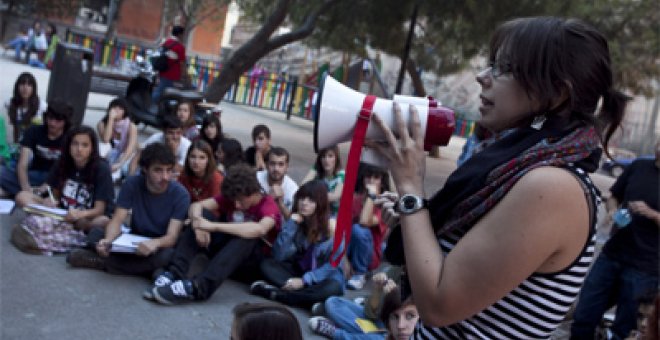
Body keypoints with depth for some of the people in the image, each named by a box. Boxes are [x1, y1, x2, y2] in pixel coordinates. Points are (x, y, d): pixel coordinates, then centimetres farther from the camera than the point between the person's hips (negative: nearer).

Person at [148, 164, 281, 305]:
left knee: (246, 236, -38)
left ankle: (198, 287, -51)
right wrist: (198, 221, -34)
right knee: (202, 216, -17)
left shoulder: (268, 205, -17)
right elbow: (196, 206, -9)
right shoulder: (230, 197, -1)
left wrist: (214, 226, -42)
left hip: (254, 257, -5)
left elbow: (260, 229, -40)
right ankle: (173, 273, -33)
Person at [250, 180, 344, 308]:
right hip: (299, 272, 4)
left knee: (333, 288, -37)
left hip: (324, 277, -4)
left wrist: (304, 280, -23)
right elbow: (278, 256, -12)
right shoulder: (295, 222, -3)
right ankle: (310, 297, -29)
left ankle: (274, 293, -31)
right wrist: (290, 225, -20)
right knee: (267, 264, -16)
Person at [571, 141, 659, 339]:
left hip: (644, 268, -4)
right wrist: (613, 211, -5)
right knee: (582, 319, 7)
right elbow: (613, 196, 15)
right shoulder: (638, 166, 6)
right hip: (611, 255, 4)